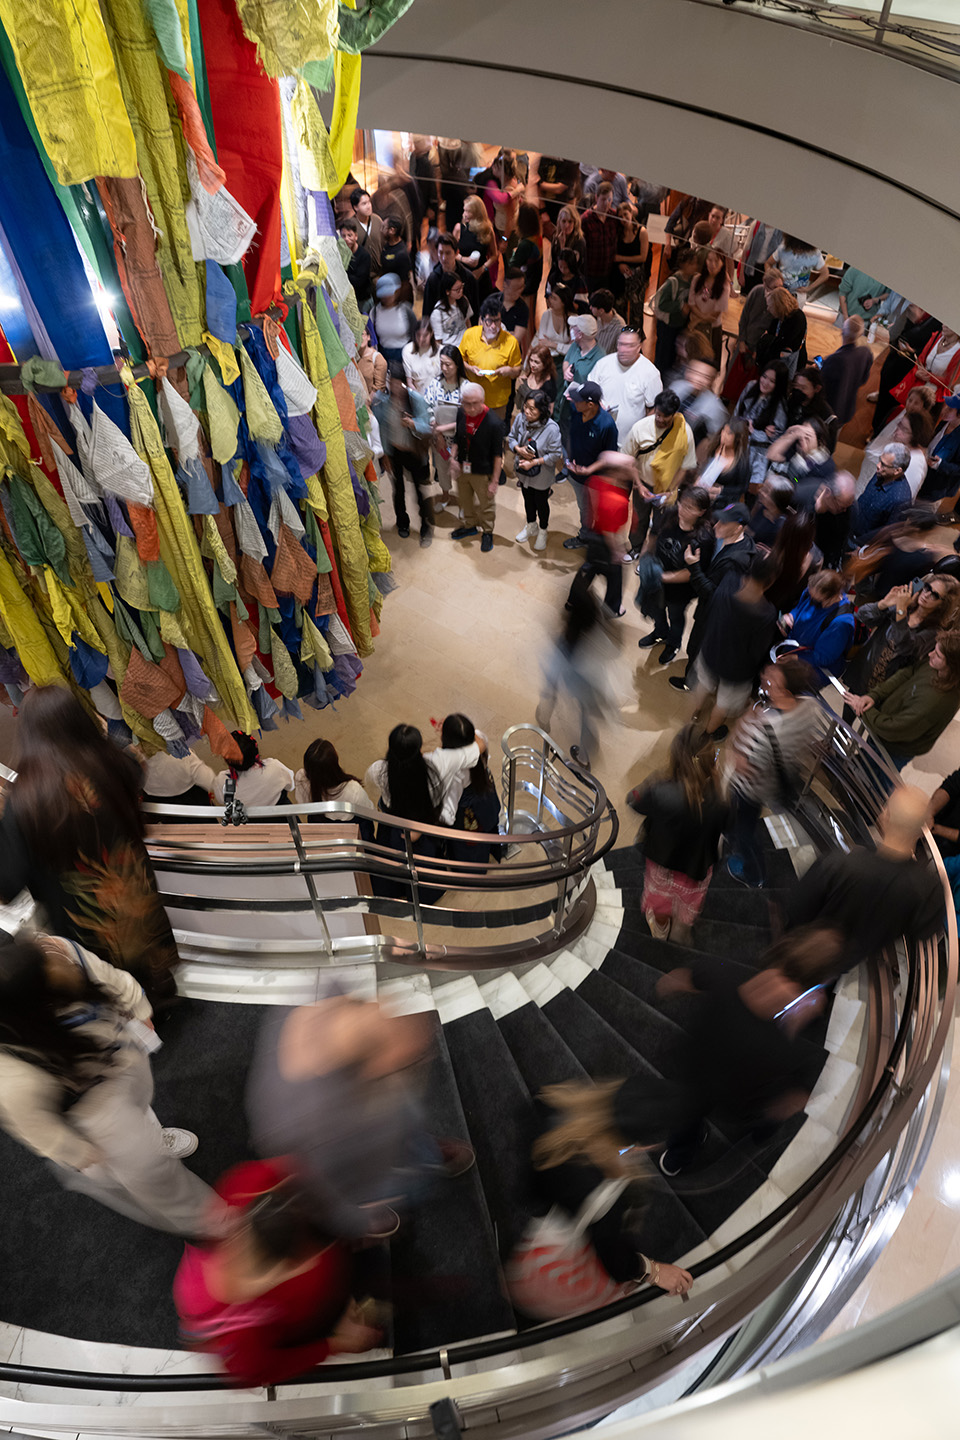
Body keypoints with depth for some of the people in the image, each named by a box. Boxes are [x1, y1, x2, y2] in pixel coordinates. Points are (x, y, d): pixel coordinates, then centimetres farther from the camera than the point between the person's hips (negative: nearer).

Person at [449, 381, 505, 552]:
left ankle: (487, 532, 40)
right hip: (462, 468, 6)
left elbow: (498, 455, -19)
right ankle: (470, 525, 52)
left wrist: (495, 481, -18)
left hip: (483, 473, -5)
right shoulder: (461, 414, -9)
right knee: (465, 500, 26)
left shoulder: (494, 422, -25)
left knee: (486, 504, 13)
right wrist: (453, 458, -6)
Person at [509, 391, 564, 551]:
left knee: (541, 503, 19)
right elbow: (511, 437, -1)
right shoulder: (520, 418, -18)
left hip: (542, 476, -4)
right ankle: (531, 526, 55)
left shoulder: (552, 428, -31)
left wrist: (534, 462, -26)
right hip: (523, 471, 4)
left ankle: (543, 532, 47)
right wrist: (518, 449, -22)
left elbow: (556, 454, -22)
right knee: (528, 500, 27)